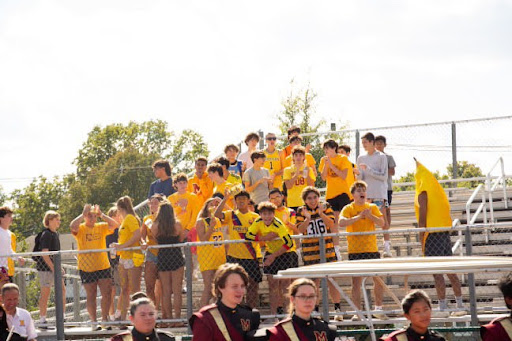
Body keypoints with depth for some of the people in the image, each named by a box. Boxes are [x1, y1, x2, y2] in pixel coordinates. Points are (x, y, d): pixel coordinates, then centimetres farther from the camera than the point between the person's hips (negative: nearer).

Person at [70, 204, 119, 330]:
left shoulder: (101, 227, 8)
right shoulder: (81, 229, -2)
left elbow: (115, 225, -7)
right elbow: (72, 226, -24)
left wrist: (101, 214, -12)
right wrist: (83, 214, -20)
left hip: (103, 266, 3)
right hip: (86, 268, -3)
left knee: (107, 293, 0)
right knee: (91, 296, 3)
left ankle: (105, 319, 14)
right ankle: (93, 322, 11)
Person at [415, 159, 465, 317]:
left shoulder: (423, 193, -6)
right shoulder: (438, 191, 16)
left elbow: (422, 217, -11)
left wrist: (421, 239, -10)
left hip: (432, 234, -7)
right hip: (445, 232, 7)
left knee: (437, 272, -7)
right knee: (450, 271, 9)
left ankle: (443, 307, -11)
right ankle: (460, 305, 8)